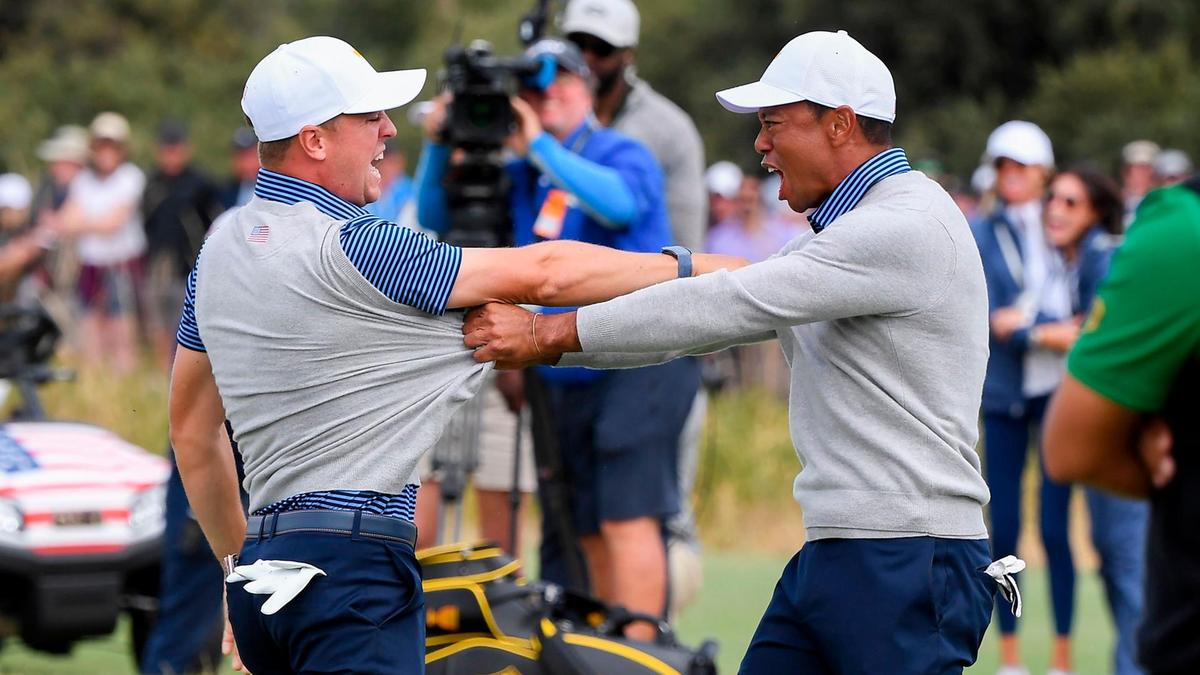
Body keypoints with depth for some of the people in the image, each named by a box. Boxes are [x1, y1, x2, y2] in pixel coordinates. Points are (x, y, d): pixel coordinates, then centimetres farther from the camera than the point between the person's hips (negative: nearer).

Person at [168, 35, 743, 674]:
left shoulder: (220, 249, 15)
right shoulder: (350, 248, -12)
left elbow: (191, 426, 23)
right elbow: (542, 274, -9)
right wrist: (696, 267, 0)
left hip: (264, 562, 9)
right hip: (350, 570, -9)